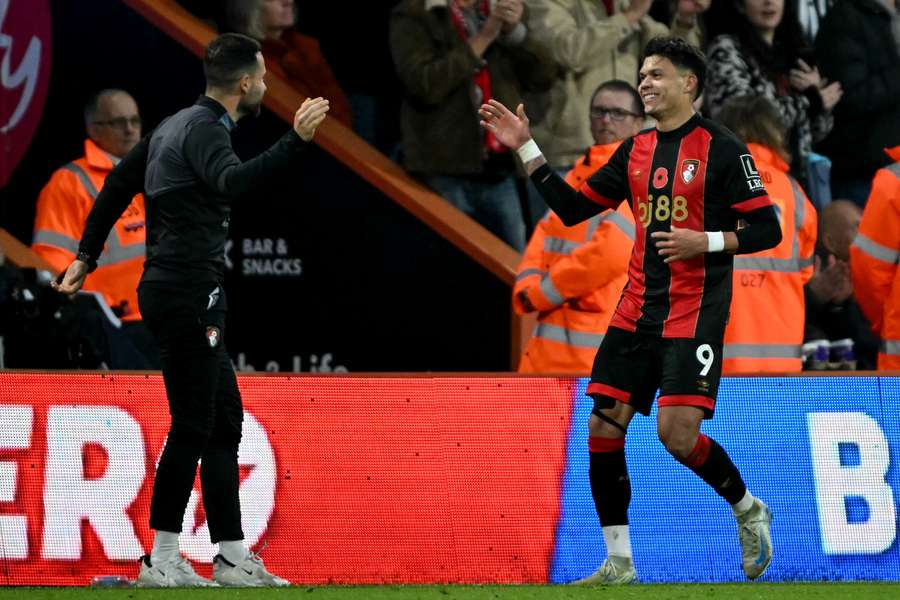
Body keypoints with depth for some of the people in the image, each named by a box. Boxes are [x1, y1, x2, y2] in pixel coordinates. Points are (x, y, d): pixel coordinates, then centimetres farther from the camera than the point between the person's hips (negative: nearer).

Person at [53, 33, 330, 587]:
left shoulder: (180, 124, 16)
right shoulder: (205, 130, -14)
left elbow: (119, 185, 22)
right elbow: (231, 181, -36)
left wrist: (87, 257, 27)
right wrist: (296, 142, -45)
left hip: (176, 291, 10)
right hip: (189, 295, -10)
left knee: (225, 420, 12)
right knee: (194, 426, -7)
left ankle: (233, 558, 13)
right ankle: (162, 562, -4)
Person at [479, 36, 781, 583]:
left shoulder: (722, 149, -6)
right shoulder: (635, 151, 12)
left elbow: (767, 230, -7)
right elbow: (573, 207, 15)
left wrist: (705, 241, -19)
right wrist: (526, 148, 11)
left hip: (694, 311, -6)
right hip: (638, 309, 6)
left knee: (678, 432, -16)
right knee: (603, 426, -2)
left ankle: (749, 511, 12)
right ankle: (619, 564, 6)